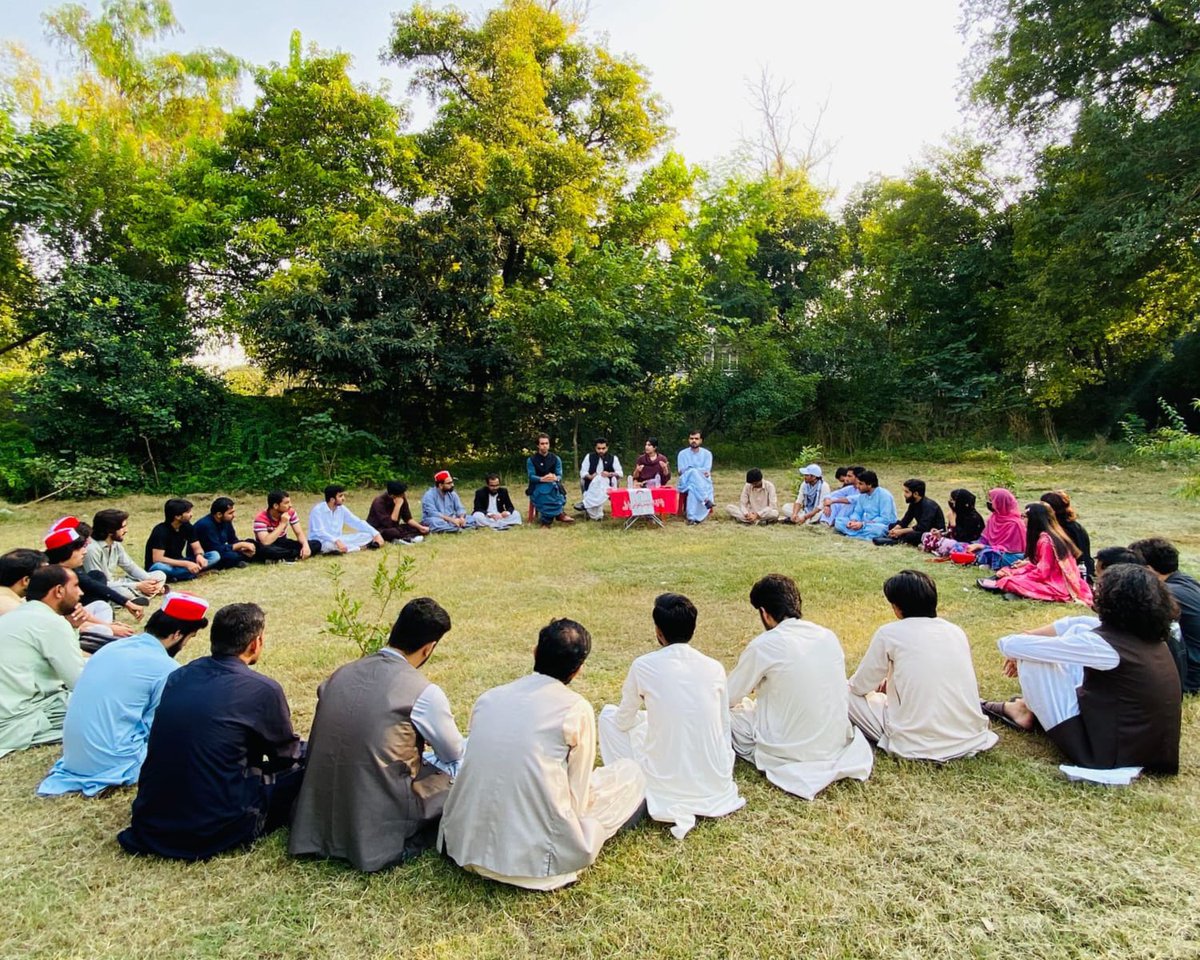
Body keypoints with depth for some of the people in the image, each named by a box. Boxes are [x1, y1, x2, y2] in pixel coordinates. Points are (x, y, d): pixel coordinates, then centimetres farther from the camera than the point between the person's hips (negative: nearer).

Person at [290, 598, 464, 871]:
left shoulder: (341, 673, 3)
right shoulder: (424, 692, -13)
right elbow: (454, 753, 4)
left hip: (320, 819, 7)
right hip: (380, 826, -7)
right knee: (463, 767, 8)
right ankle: (402, 842, -2)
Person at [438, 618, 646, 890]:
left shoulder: (488, 697, 3)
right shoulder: (576, 709, -10)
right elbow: (576, 797, -2)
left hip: (467, 844, 6)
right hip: (533, 858, -6)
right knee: (630, 773, 10)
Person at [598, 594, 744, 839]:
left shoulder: (644, 666, -10)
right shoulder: (715, 668, -2)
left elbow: (624, 721, 5)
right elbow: (724, 727, 10)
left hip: (668, 786, -4)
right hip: (717, 785, 4)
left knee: (609, 715, 15)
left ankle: (640, 795, 13)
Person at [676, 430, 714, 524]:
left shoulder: (707, 454, 8)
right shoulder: (682, 453, 7)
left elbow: (706, 471, -5)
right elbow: (682, 471, -4)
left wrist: (689, 470, -11)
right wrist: (700, 472, -10)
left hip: (703, 484, 0)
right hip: (686, 483, 0)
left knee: (694, 489, -35)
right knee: (693, 472, -34)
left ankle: (692, 517, -37)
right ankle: (705, 499, -37)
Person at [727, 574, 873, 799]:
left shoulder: (763, 645, -17)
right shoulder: (828, 636, -1)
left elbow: (728, 697, -5)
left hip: (789, 754, -6)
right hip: (837, 745, 6)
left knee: (726, 710, 13)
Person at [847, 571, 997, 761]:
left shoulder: (889, 633, -6)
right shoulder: (956, 631, 8)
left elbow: (859, 686, 3)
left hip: (916, 744, -6)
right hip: (971, 738, 6)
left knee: (849, 695, 12)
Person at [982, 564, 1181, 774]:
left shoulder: (1105, 645, -24)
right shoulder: (1152, 638, 0)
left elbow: (1014, 646, -22)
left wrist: (1008, 643, 2)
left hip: (1108, 754, -8)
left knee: (1033, 659, -10)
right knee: (1078, 630, 10)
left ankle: (1026, 711, 18)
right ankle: (1032, 704, 20)